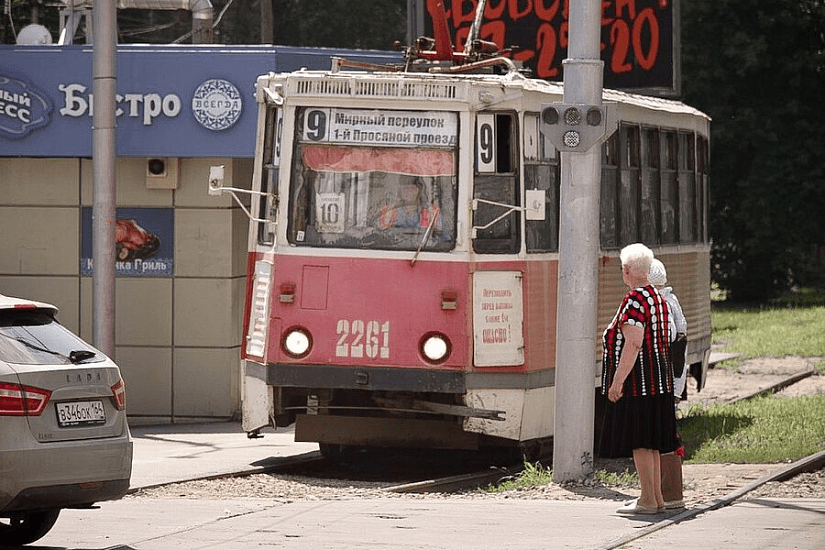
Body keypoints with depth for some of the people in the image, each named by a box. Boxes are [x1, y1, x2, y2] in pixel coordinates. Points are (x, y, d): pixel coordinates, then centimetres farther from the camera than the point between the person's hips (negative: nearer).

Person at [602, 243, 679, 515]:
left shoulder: (634, 301, -16)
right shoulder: (658, 297, 14)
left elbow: (633, 344, -23)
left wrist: (617, 381, -23)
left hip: (637, 380, -10)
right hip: (657, 379, 10)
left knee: (640, 441, -6)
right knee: (651, 442, 14)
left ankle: (648, 500, -5)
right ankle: (656, 497, 18)